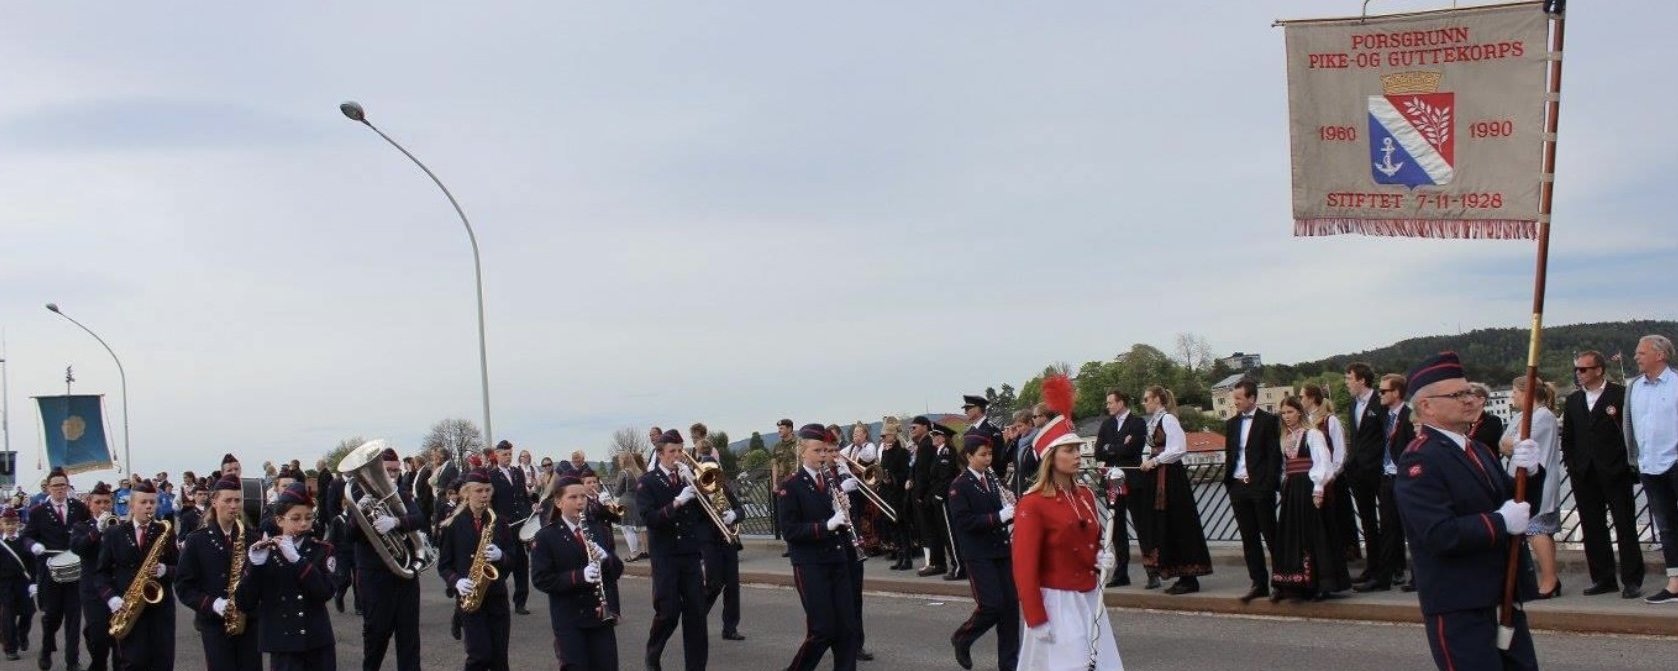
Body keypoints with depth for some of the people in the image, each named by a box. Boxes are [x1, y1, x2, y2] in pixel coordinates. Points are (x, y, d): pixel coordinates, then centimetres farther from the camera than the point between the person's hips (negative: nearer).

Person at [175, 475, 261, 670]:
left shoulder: (252, 537, 6)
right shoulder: (197, 540, 0)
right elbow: (183, 587, -1)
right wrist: (212, 604, -15)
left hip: (249, 621, 2)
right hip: (214, 624, -2)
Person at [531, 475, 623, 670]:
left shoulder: (600, 530, 8)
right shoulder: (546, 537, -4)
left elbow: (617, 570, 8)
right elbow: (541, 579, -11)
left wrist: (606, 558, -15)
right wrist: (578, 576, -24)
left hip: (601, 614, 4)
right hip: (568, 620, -3)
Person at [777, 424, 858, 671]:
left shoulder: (831, 481, 11)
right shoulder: (790, 486, -7)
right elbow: (789, 531, -14)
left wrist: (844, 510, -5)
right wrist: (826, 525, -23)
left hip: (838, 563, 6)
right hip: (810, 566, -6)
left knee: (847, 628, 3)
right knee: (823, 630, -6)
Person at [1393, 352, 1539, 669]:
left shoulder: (1479, 451, 16)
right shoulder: (1419, 460, -14)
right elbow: (1439, 534, -24)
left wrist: (1527, 473, -2)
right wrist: (1501, 522, -18)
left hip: (1503, 597, 9)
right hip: (1459, 607, -9)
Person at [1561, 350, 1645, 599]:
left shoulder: (1621, 395, -4)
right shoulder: (1572, 401, 13)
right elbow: (1567, 438, 16)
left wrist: (1629, 464, -8)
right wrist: (1571, 465, 6)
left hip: (1615, 473, -5)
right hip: (1585, 476, 5)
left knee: (1625, 527, -1)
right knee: (1592, 529, 7)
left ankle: (1632, 581, 2)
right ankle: (1603, 579, 14)